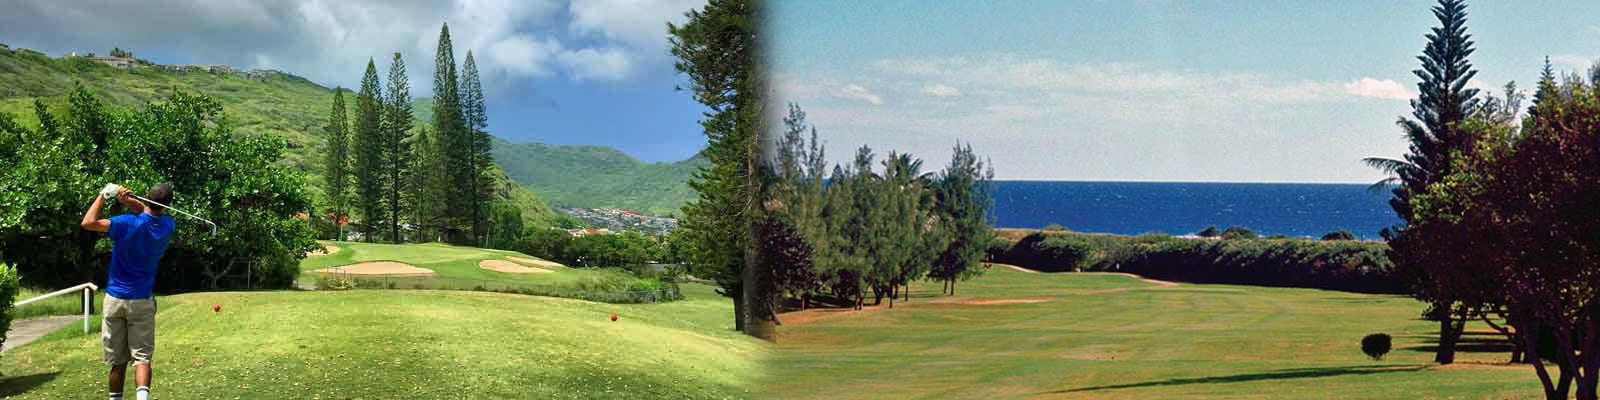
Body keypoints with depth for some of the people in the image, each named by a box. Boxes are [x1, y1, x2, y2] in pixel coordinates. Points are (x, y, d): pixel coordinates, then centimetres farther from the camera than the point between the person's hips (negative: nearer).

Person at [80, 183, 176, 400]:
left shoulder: (128, 223, -16)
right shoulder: (168, 226, -4)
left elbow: (88, 222, -15)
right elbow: (149, 212, 12)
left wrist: (104, 195, -5)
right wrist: (127, 200, -7)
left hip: (115, 299, -1)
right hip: (142, 302, 1)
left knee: (117, 359, 11)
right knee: (142, 357, -2)